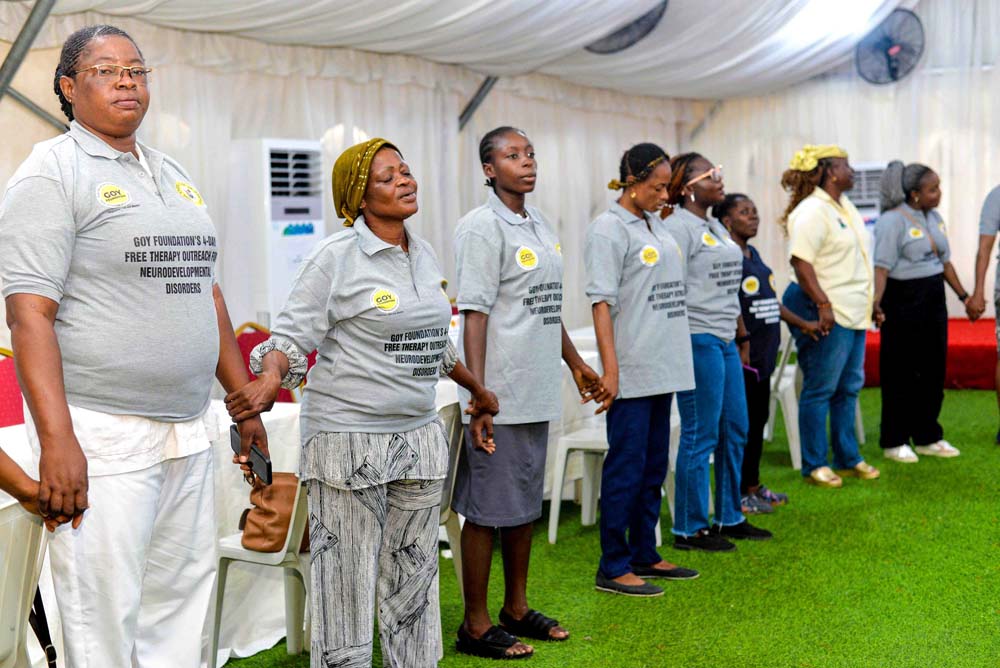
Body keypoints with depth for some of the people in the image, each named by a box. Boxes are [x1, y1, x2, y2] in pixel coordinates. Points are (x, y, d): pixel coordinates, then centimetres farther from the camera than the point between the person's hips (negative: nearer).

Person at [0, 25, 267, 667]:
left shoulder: (175, 176, 17)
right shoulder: (52, 173, -6)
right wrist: (56, 440, -23)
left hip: (189, 435, 7)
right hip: (101, 438, -7)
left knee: (182, 602, 13)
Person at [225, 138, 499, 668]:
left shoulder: (424, 255, 11)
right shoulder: (336, 257, -9)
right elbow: (292, 336, -10)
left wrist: (478, 389, 33)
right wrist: (271, 377, -31)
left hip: (419, 439, 6)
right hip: (348, 440, -6)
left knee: (414, 583, 12)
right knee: (347, 586, -1)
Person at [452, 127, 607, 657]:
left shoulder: (539, 224, 14)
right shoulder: (482, 226, -12)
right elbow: (474, 312, -17)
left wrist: (576, 363, 26)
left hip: (537, 392, 8)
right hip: (501, 394, -8)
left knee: (525, 505, 17)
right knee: (488, 511, 0)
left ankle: (516, 608, 30)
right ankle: (475, 626, 12)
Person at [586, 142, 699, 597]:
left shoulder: (658, 226, 15)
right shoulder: (609, 228, -10)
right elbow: (601, 301, -14)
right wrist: (609, 368, -20)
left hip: (662, 367, 8)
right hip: (631, 370, -8)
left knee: (654, 466, 14)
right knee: (626, 467, -3)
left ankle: (644, 555, 25)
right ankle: (612, 568, 6)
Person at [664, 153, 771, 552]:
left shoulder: (716, 227, 18)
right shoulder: (678, 226, -11)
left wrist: (742, 335, 22)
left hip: (725, 340, 9)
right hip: (697, 340, -9)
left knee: (734, 432, 13)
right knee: (700, 437, -4)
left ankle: (730, 519, 25)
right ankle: (689, 529, 7)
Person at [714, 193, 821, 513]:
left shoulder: (754, 255, 16)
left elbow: (769, 300, 25)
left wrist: (801, 323, 30)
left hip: (763, 353, 9)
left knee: (758, 419, 14)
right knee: (744, 422, -4)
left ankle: (753, 485, 24)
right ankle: (740, 493, 4)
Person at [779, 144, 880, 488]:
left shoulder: (844, 206, 15)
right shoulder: (811, 212, -15)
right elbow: (801, 262, -23)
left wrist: (870, 303, 22)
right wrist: (823, 304, -29)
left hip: (853, 312, 10)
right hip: (827, 315, -10)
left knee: (848, 388, 15)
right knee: (820, 390, -1)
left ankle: (847, 458, 26)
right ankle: (814, 465, 8)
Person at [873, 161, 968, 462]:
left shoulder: (934, 217, 11)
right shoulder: (892, 220, -14)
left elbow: (944, 261, 18)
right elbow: (882, 266, -21)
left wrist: (963, 296, 18)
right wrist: (876, 299, -33)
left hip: (933, 299, 8)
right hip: (903, 301, -8)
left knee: (933, 370, 12)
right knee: (900, 373, 0)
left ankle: (927, 437, 24)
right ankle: (894, 442, 10)